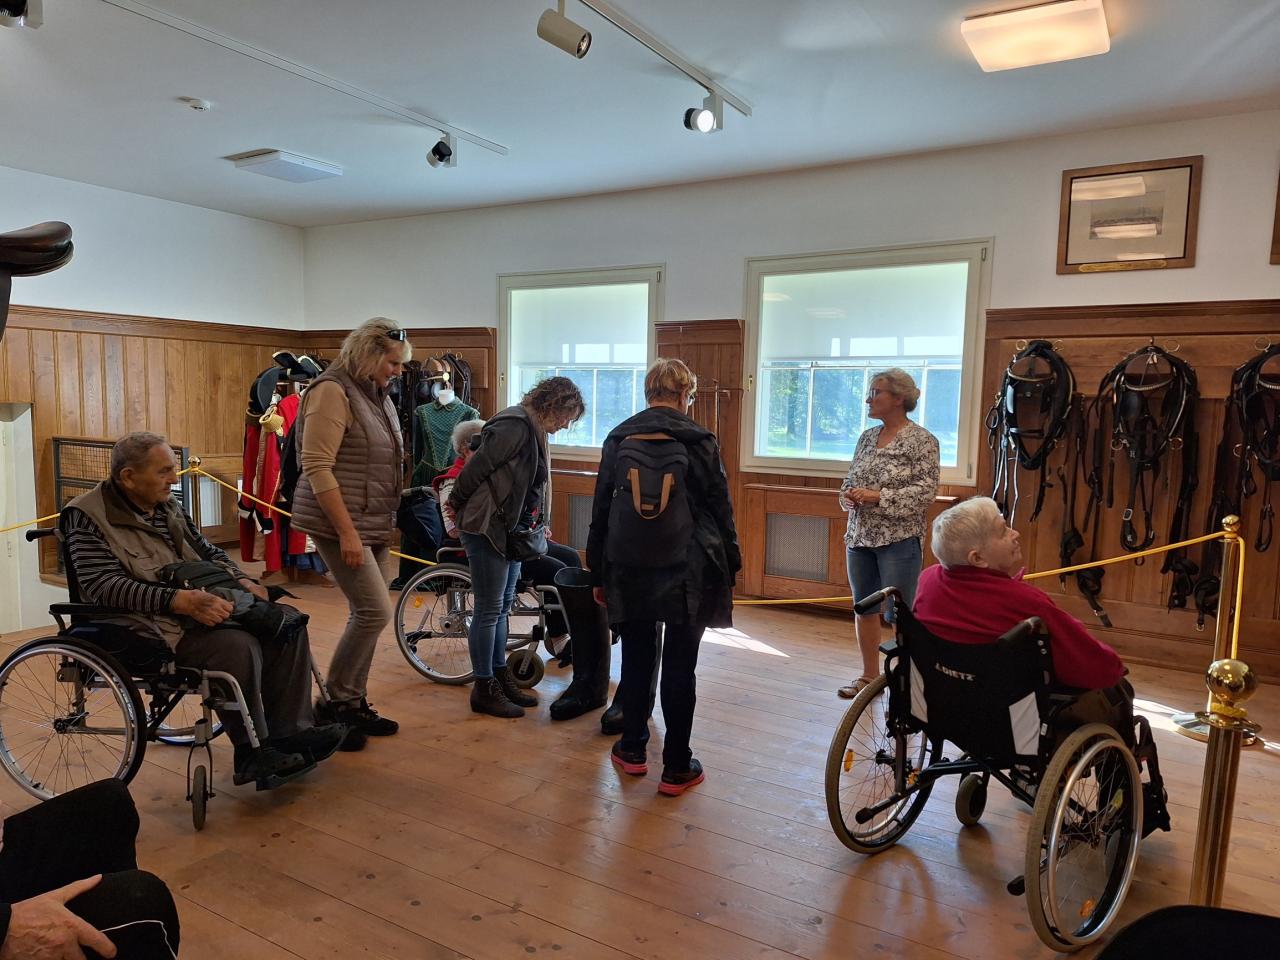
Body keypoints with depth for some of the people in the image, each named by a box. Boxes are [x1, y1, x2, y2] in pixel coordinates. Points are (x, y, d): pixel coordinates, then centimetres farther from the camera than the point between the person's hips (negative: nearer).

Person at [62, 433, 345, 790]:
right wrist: (179, 600, -31)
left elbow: (209, 553, 23)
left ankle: (290, 733, -7)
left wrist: (242, 580, 2)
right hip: (152, 626, -8)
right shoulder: (88, 516, -8)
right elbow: (103, 585, -20)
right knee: (237, 645, -32)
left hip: (200, 607, 8)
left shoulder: (167, 506, 14)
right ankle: (253, 755, -16)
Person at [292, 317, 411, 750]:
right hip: (340, 523, -8)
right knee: (375, 610, -11)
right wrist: (347, 532, -22)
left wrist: (385, 525, 18)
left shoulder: (378, 396, 14)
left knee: (367, 614, 10)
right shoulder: (332, 392, -12)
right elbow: (317, 468, -18)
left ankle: (355, 703, 21)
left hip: (374, 523, 8)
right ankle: (334, 703, 5)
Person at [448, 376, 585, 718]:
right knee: (489, 609, -1)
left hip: (510, 529, 10)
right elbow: (477, 468, -17)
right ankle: (484, 689, 10)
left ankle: (500, 677, 27)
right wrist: (456, 504, -4)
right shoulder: (514, 425, -18)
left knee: (502, 605, 16)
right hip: (486, 527, -10)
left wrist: (536, 525, 12)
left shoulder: (534, 430, 13)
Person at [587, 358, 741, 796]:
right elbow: (720, 509, -3)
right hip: (686, 572, -2)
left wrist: (598, 574, 13)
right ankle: (677, 768, 15)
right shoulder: (699, 441, -5)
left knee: (636, 659, 16)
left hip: (629, 570, 3)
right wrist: (729, 567, 7)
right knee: (680, 667, 6)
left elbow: (600, 511, 6)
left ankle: (632, 750, 29)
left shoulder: (618, 439, 3)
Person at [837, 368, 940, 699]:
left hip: (899, 540, -6)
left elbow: (926, 491, -15)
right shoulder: (867, 437, 11)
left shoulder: (921, 440, -8)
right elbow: (850, 479, 18)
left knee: (900, 614, -2)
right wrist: (848, 495, -5)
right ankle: (869, 676, 26)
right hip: (859, 536, 7)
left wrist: (877, 496, -20)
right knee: (864, 607, 13)